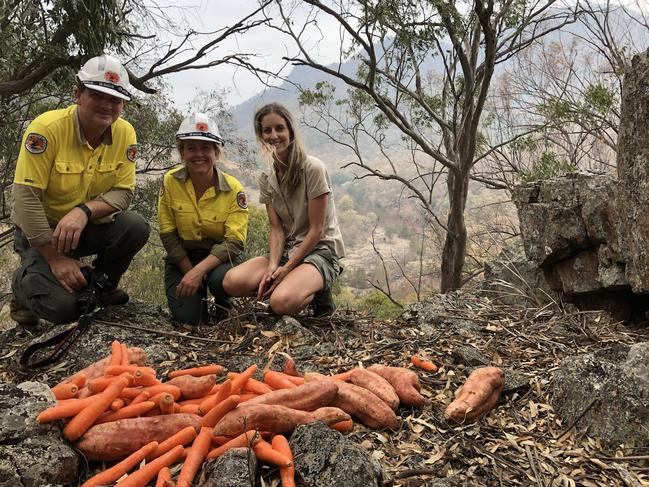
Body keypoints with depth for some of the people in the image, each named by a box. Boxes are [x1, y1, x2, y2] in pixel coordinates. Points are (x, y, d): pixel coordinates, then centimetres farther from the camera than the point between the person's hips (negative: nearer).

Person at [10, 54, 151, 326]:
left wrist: (84, 211, -31)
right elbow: (26, 197, -23)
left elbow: (123, 192, -10)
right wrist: (55, 258, -23)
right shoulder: (47, 128, -23)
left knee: (136, 228, -24)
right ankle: (24, 283, 15)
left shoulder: (125, 133, -10)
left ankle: (101, 286, 6)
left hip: (90, 225, 4)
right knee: (64, 306, -22)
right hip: (41, 229, -4)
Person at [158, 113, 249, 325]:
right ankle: (199, 294, 20)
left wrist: (199, 271, -31)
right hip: (182, 257, 1)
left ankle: (224, 308, 3)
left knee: (220, 279, -34)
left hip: (219, 256, -1)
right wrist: (189, 273, -12)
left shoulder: (234, 188, -15)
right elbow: (168, 234, -7)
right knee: (186, 315, -17)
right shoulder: (170, 182, -10)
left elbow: (234, 241, -20)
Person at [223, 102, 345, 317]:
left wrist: (286, 269, -17)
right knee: (232, 282, -20)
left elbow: (316, 230, -12)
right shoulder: (267, 178, 6)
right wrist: (273, 265, -18)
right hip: (287, 250, 6)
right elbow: (276, 229, 1)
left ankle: (317, 292, -1)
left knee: (282, 302, -33)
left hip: (321, 250, -5)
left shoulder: (313, 169, -12)